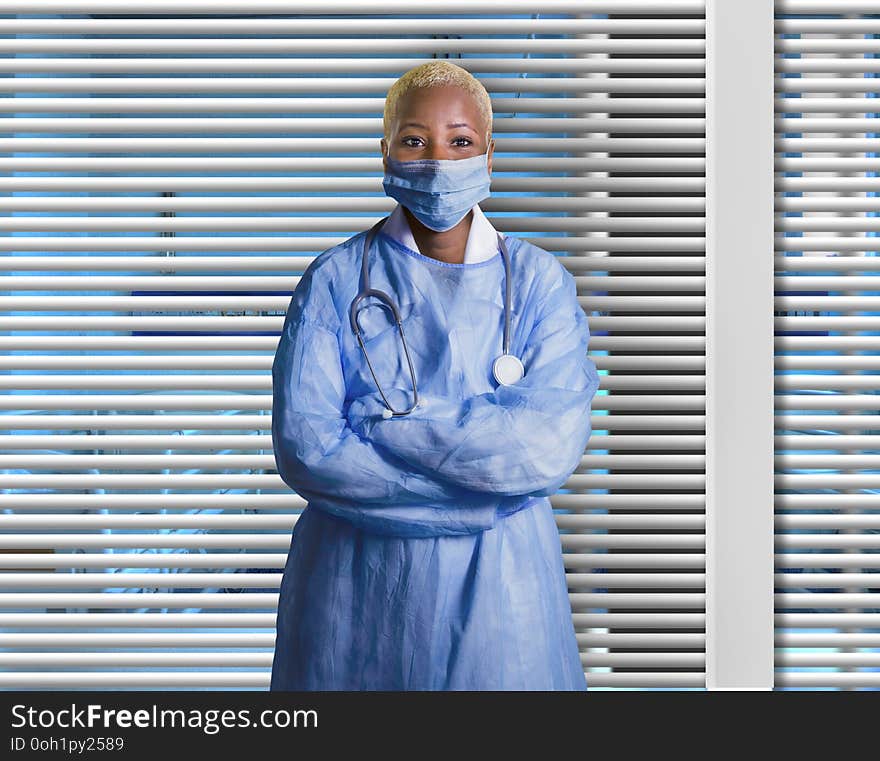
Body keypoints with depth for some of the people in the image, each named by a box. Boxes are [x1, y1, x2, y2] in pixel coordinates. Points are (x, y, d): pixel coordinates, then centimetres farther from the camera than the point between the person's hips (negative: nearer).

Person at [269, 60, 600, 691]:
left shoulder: (540, 281, -2)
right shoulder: (335, 280, -3)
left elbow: (553, 444, -15)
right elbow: (303, 449, -14)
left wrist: (381, 423, -18)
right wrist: (487, 470, -17)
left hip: (498, 576, 0)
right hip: (356, 577, 0)